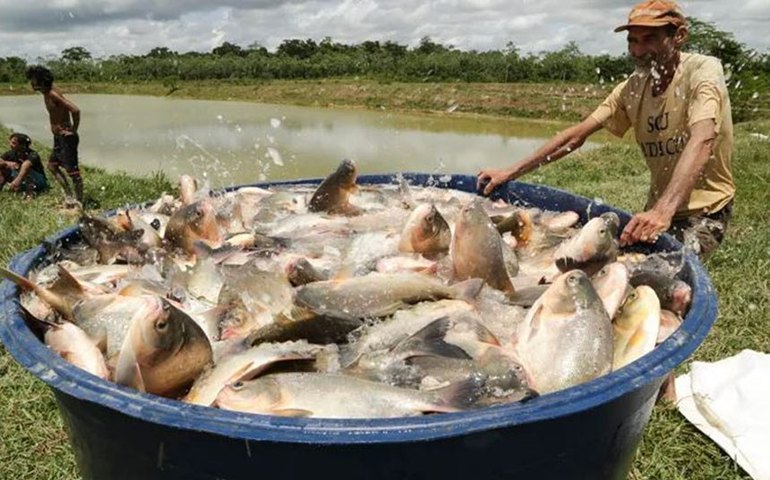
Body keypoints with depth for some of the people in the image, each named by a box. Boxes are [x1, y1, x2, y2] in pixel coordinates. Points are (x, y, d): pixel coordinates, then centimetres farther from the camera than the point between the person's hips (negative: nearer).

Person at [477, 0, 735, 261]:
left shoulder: (703, 70, -18)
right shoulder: (632, 87, -2)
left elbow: (701, 141, -35)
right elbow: (577, 134, -3)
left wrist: (663, 210, -50)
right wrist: (510, 172, -10)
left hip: (705, 210, -5)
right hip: (659, 206, 5)